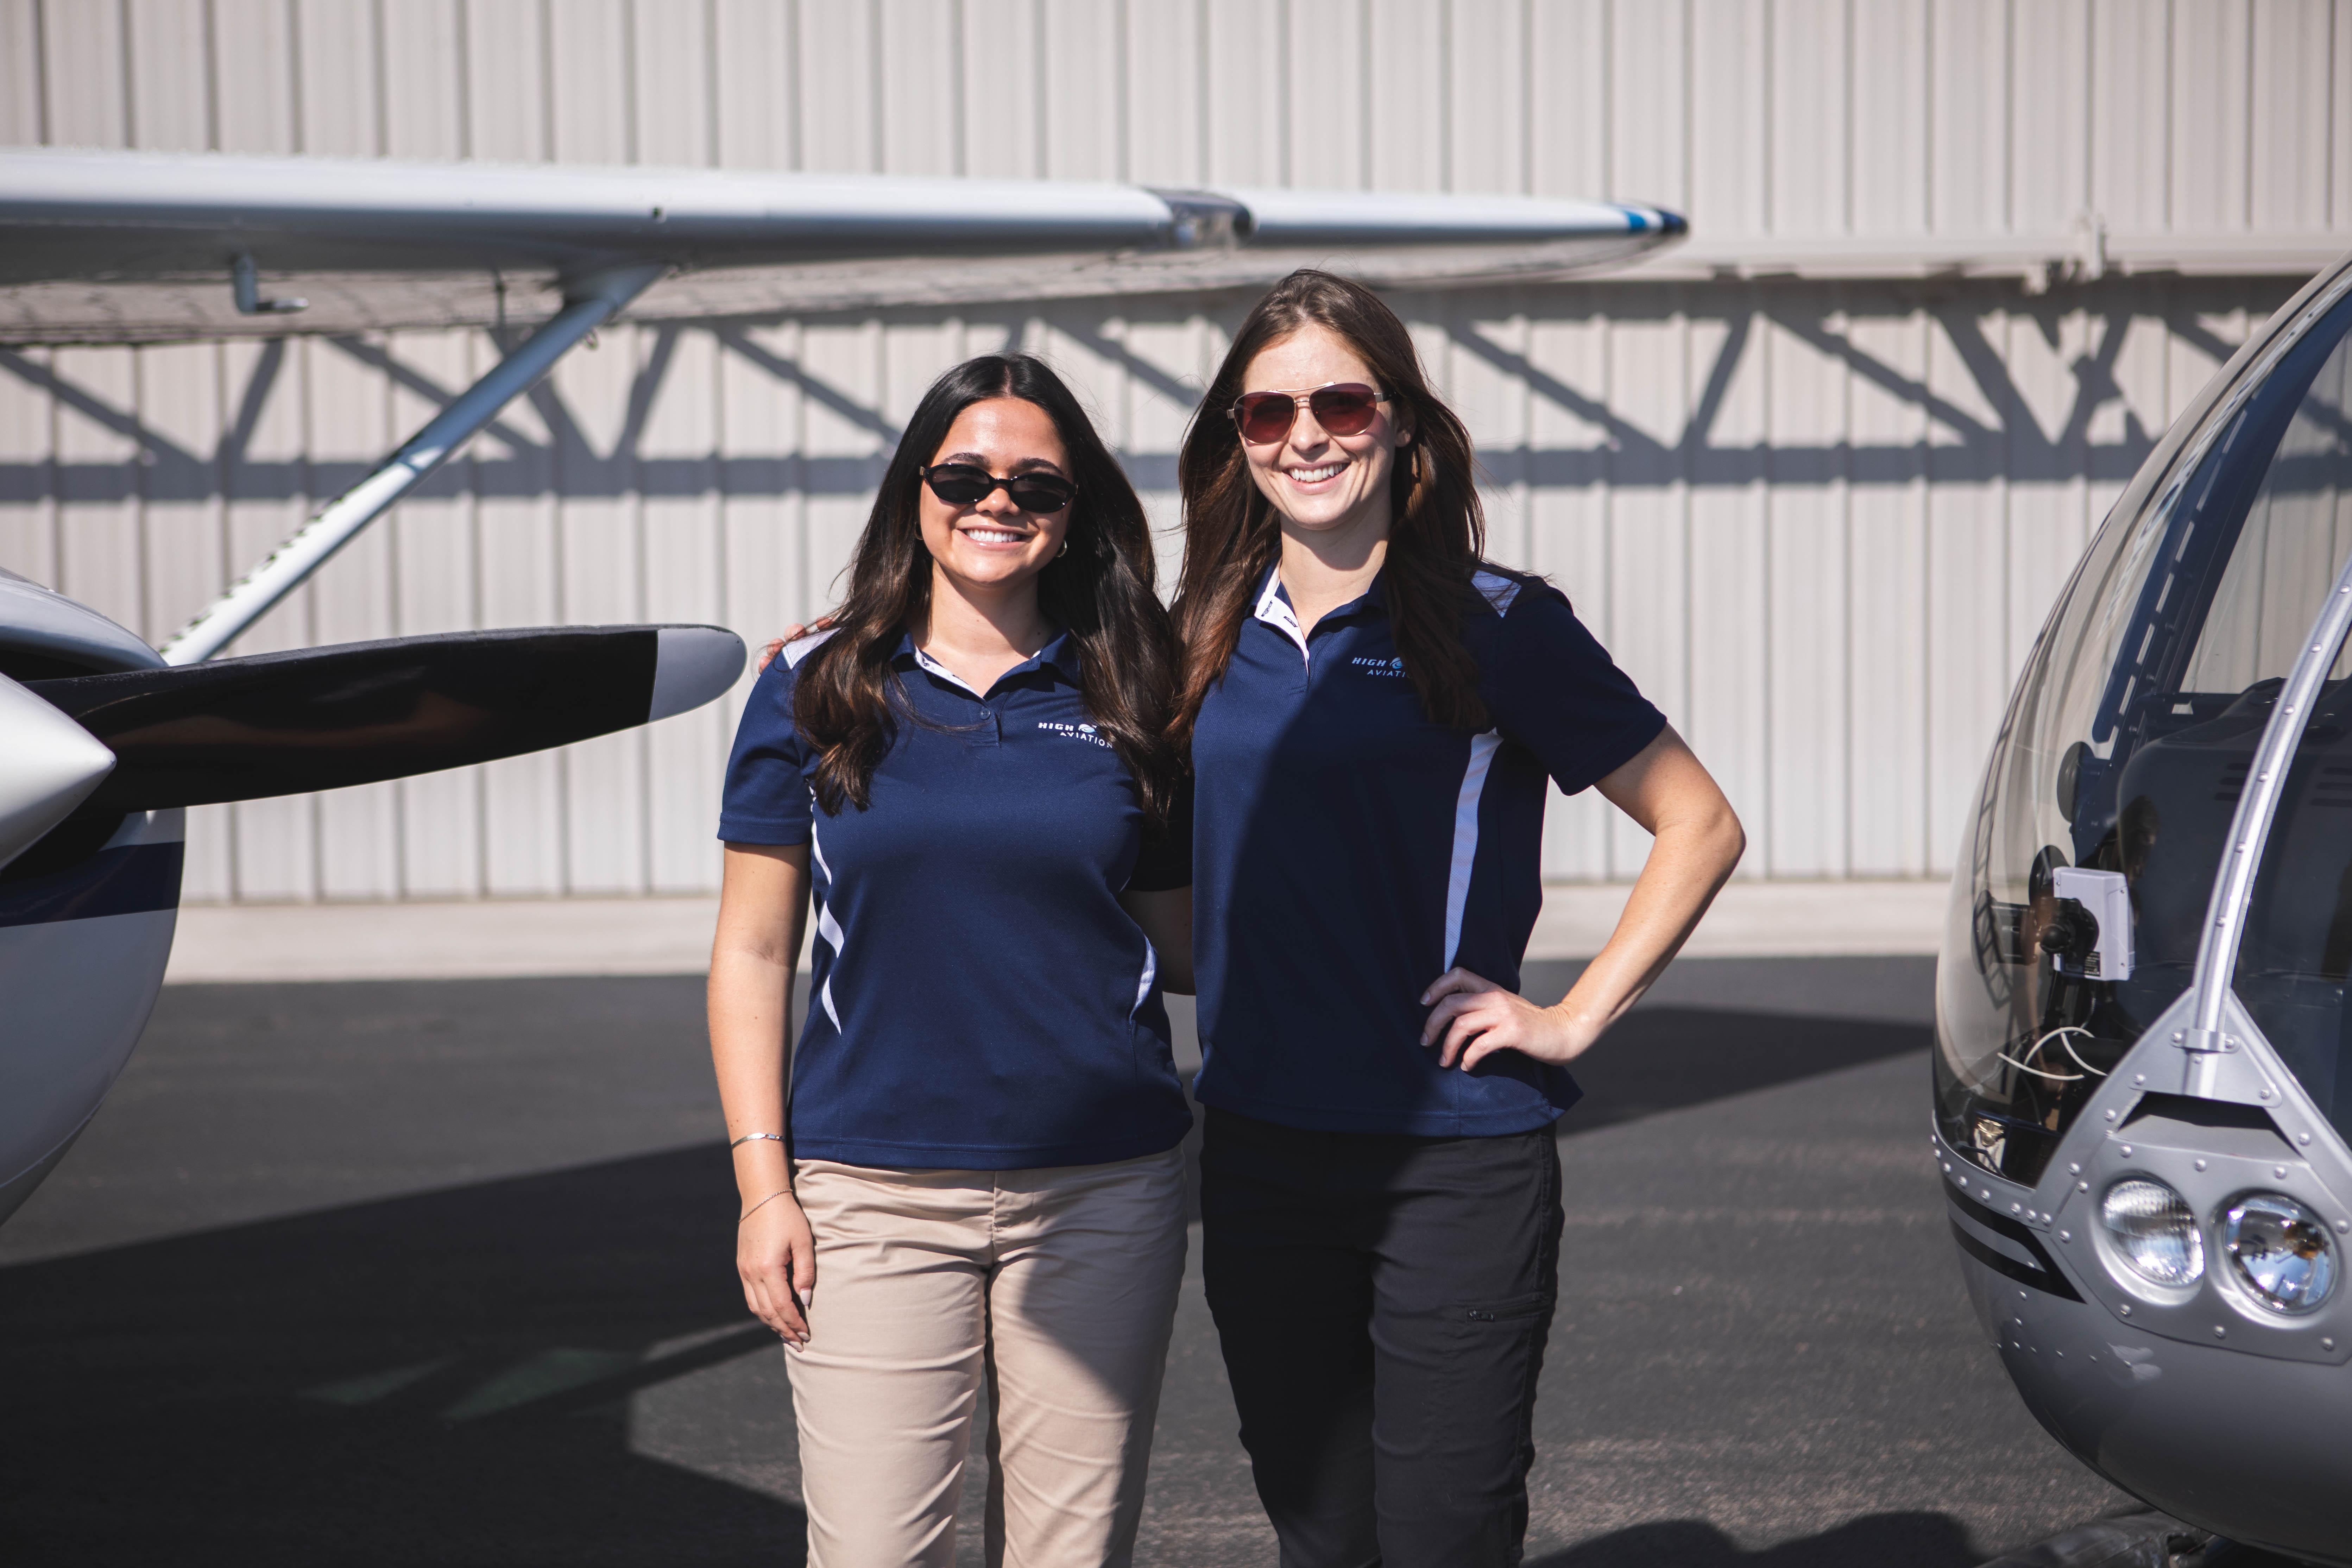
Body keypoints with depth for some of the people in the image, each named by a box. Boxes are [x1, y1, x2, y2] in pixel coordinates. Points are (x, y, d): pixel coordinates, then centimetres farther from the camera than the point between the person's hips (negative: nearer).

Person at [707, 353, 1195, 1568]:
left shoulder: (1130, 697, 6)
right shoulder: (817, 690, 3)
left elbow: (1180, 946, 11)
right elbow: (752, 953, 4)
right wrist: (763, 1181, -2)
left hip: (1101, 1193, 1)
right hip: (874, 1197, -1)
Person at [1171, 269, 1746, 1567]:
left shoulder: (1493, 627, -5)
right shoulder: (1209, 640, 8)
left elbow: (1700, 828, -2)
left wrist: (1573, 1019, -8)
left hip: (1456, 1160, -4)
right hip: (1258, 1155, 5)